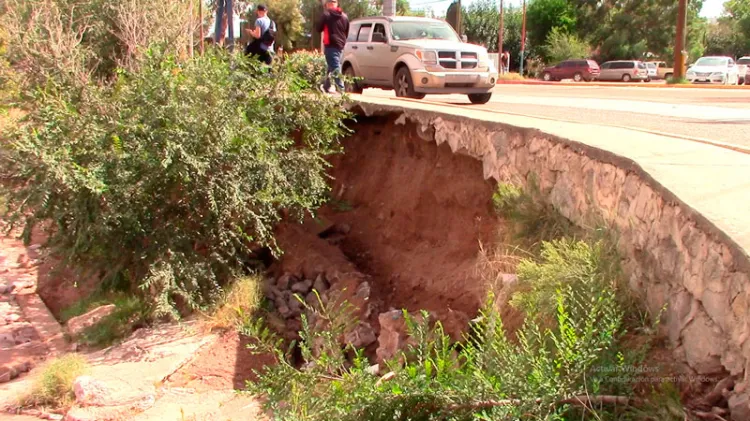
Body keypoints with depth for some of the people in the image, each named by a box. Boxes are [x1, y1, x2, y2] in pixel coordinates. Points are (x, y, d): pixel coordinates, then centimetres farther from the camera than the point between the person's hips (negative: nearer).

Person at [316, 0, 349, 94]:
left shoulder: (326, 14, -6)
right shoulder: (344, 16, 13)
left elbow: (318, 28, 0)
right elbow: (347, 32, 19)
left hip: (331, 45, -7)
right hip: (340, 45, 7)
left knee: (335, 68, -10)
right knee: (331, 66, 19)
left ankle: (341, 89, -17)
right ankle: (326, 86, 28)